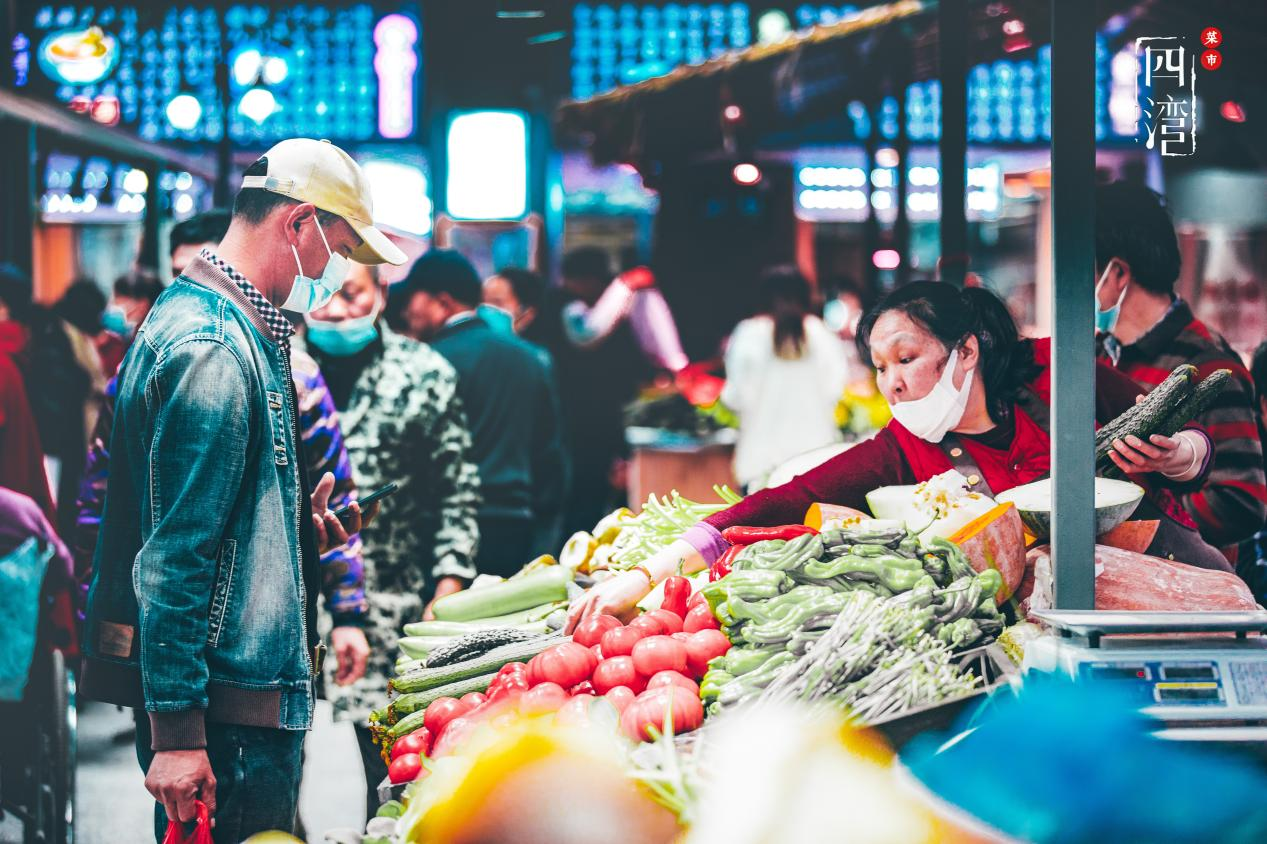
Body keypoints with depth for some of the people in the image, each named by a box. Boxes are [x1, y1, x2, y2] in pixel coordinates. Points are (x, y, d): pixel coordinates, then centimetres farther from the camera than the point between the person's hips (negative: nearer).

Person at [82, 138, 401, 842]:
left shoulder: (242, 333, 16)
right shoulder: (212, 349, -17)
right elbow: (171, 558, -21)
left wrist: (299, 531, 13)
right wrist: (176, 732, -22)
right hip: (227, 710, -11)